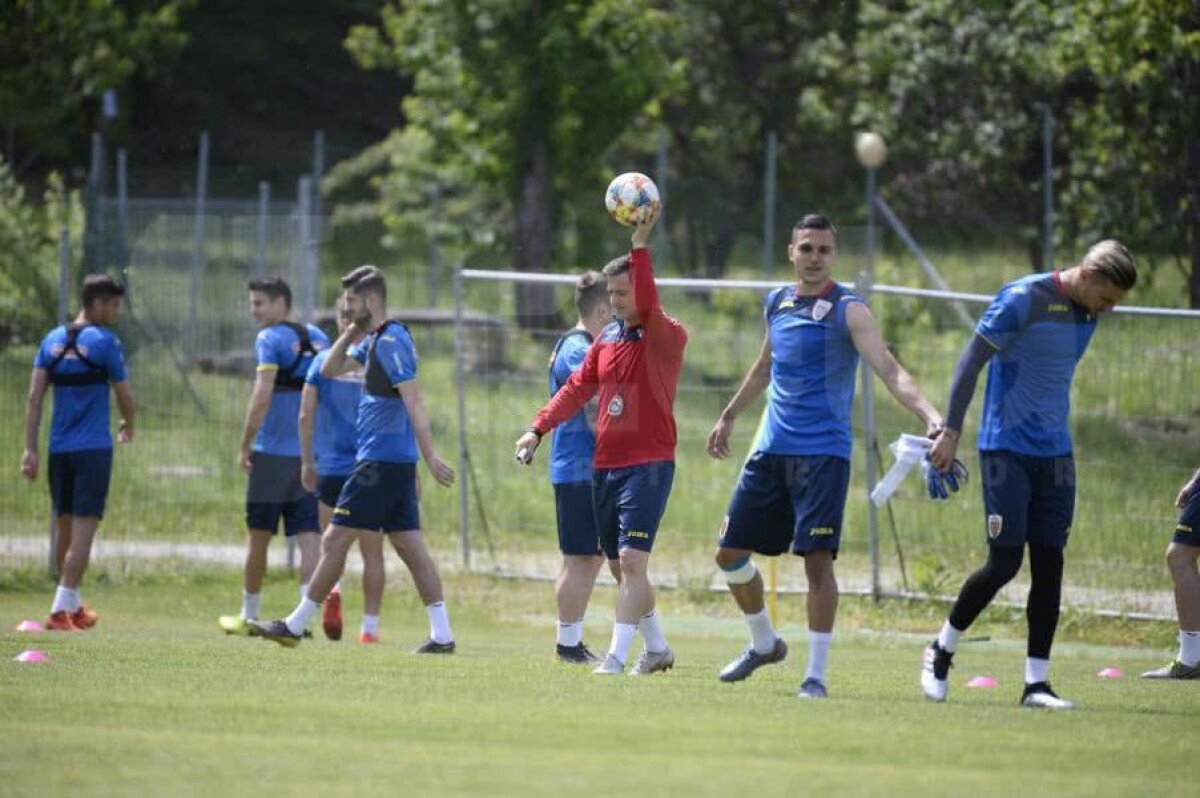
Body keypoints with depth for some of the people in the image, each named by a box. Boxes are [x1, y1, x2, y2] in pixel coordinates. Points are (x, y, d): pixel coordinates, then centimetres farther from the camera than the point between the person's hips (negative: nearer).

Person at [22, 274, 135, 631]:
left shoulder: (52, 340, 8)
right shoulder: (104, 342, -7)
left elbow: (34, 397, 3)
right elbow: (124, 396, -1)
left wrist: (30, 449, 2)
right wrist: (128, 427, 21)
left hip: (58, 450, 6)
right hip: (94, 449, -6)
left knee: (65, 527, 16)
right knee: (83, 529, -6)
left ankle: (72, 606, 28)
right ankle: (61, 610, -15)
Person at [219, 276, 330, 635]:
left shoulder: (271, 340, -9)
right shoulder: (317, 338, 12)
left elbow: (262, 395, -17)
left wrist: (245, 444, -12)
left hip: (273, 454, -5)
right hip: (312, 454, 5)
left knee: (258, 536, 8)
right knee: (309, 536, -1)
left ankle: (248, 616, 18)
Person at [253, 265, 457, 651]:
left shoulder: (391, 341, -15)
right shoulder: (375, 340, 16)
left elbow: (413, 402, -22)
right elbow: (331, 370, 24)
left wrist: (430, 456, -28)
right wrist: (351, 332, 9)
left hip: (380, 463, -10)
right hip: (397, 461, 10)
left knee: (335, 540, -3)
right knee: (410, 547, 7)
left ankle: (295, 626, 3)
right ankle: (441, 635, 3)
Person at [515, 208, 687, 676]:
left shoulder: (668, 337, -8)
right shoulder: (607, 340, 13)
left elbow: (649, 308, -28)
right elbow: (576, 389, 14)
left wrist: (640, 244, -34)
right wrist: (538, 429, 3)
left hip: (648, 465, -7)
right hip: (604, 465, 7)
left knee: (632, 560, -16)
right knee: (625, 566, 13)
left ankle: (617, 657, -20)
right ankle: (657, 648, 27)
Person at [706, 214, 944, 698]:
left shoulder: (847, 311, -8)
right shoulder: (777, 304, 11)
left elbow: (889, 371, -20)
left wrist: (930, 416, -35)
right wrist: (729, 416, 35)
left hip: (823, 453, -6)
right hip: (771, 449, 6)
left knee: (817, 557, -14)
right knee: (730, 553, 8)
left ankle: (815, 674, -7)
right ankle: (764, 644, 30)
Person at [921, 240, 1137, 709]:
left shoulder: (1086, 312, 8)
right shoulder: (1023, 299, -14)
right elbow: (972, 361, -12)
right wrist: (951, 432, -14)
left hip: (1055, 454, 7)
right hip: (1006, 449, -7)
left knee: (1049, 564, 1)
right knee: (1004, 562, -8)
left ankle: (1036, 683, 3)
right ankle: (941, 652, 12)